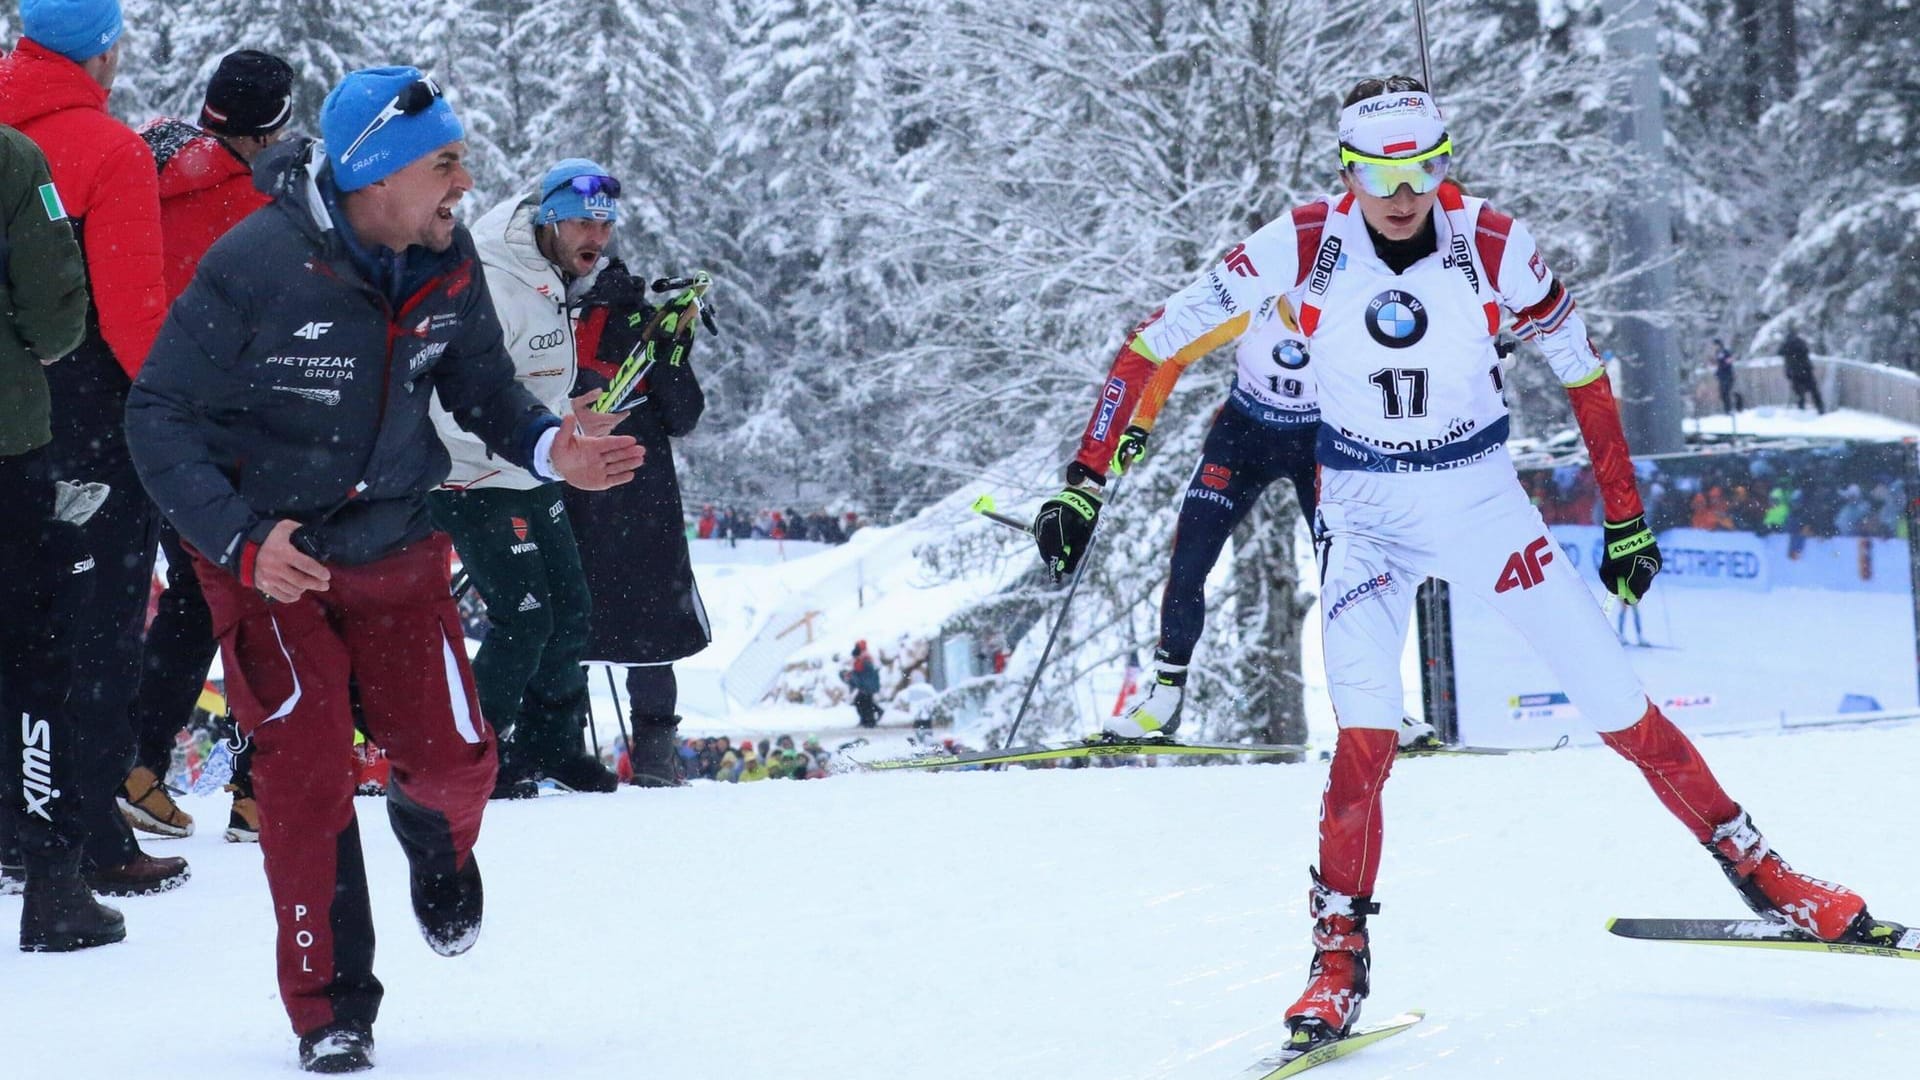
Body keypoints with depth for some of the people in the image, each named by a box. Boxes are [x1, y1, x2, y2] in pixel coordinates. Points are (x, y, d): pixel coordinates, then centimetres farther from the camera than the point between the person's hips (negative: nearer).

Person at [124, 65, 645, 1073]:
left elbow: (481, 385, 8)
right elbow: (158, 416, -19)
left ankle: (433, 838, 41)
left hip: (395, 547, 4)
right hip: (265, 556, -4)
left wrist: (549, 447, -14)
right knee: (308, 769, -9)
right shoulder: (253, 268, -25)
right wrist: (241, 540, -30)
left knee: (453, 756, 1)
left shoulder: (448, 267, -9)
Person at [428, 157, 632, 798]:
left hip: (534, 475, 9)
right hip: (477, 480, -9)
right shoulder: (492, 286, -25)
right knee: (523, 617, -14)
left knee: (569, 608, 12)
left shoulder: (561, 282, 4)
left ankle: (551, 744, 28)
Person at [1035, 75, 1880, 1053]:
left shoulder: (1493, 247, -14)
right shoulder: (1304, 246, -16)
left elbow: (1582, 373, 0)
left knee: (1616, 701, 0)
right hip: (1364, 513, -1)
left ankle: (1758, 871, 17)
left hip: (1482, 499, 1)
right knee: (1367, 732, -20)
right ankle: (1339, 957, -7)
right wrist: (1087, 479, -15)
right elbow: (1155, 344, -11)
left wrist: (1625, 521, 3)